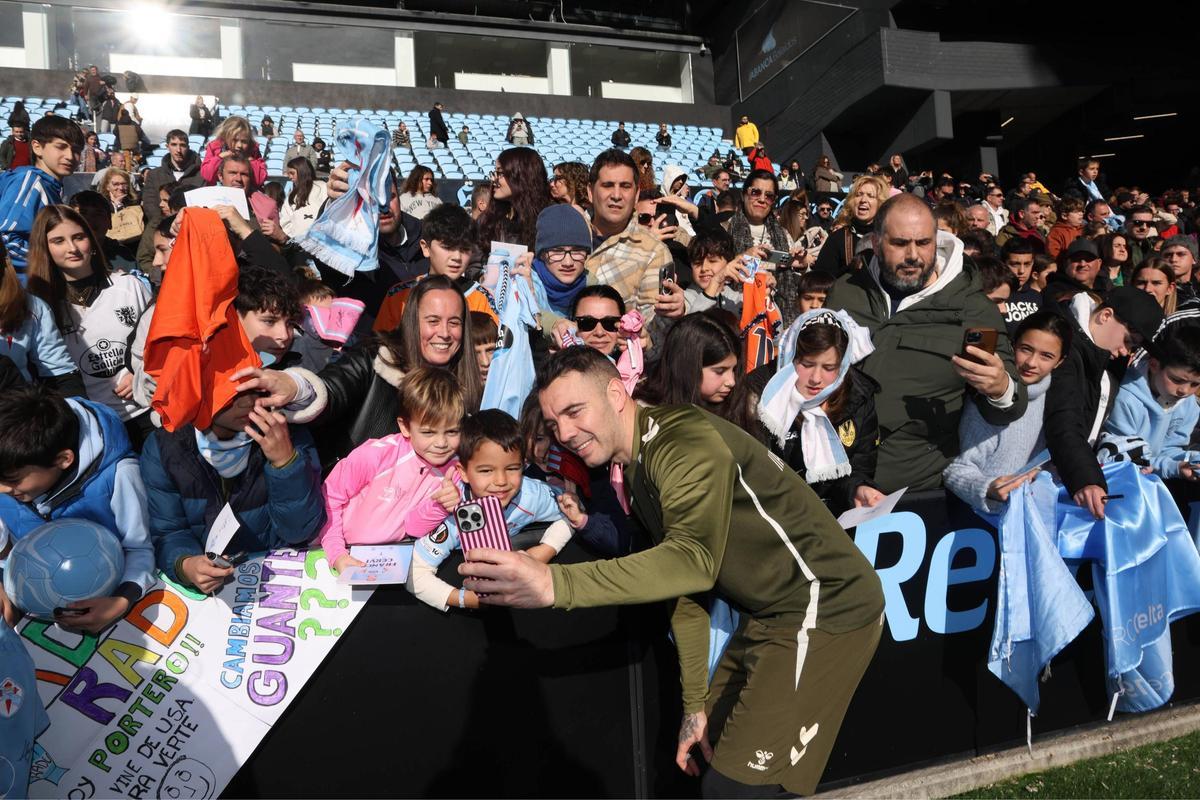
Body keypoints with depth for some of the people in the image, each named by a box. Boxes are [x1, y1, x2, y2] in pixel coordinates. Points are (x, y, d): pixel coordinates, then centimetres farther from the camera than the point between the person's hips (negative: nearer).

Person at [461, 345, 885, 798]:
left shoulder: (685, 442, -22)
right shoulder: (636, 473, 9)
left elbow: (693, 560, -38)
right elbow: (682, 584, 13)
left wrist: (554, 583, -46)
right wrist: (695, 705, 14)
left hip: (825, 607, -9)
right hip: (769, 616, 9)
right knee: (713, 762, 16)